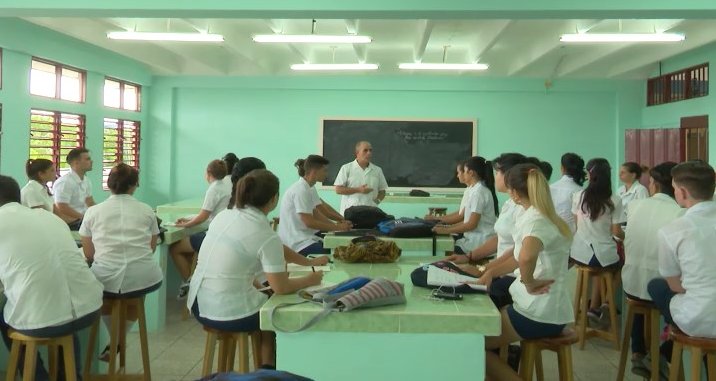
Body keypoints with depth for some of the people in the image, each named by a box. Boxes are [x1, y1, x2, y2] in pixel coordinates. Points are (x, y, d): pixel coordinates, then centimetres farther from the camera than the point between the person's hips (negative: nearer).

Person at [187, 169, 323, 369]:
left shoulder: (224, 215, 3)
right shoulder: (267, 237, -17)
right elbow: (280, 288, -13)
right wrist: (310, 280, 5)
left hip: (198, 305, 7)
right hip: (230, 314, -7)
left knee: (265, 299, 27)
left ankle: (264, 368, 34)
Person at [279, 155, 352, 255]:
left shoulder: (310, 188, 11)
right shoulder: (301, 190, -17)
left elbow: (316, 214, 8)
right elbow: (309, 222, -20)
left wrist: (338, 223, -5)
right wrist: (337, 227, -16)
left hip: (307, 237, 9)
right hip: (298, 243, -9)